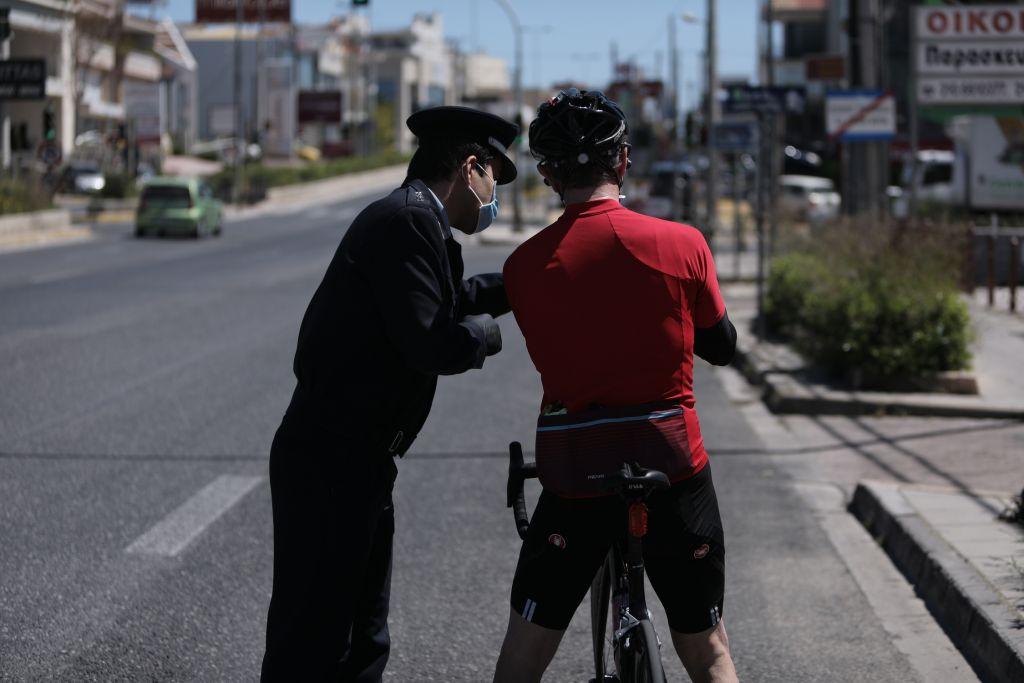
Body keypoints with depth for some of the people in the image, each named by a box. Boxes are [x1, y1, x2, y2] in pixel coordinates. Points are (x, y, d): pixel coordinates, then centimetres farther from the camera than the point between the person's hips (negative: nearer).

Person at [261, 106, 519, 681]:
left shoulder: (414, 220, 14)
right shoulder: (405, 222, -18)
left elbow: (452, 299, 32)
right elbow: (432, 345, -24)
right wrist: (486, 332, -4)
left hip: (359, 464, 11)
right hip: (329, 467, -11)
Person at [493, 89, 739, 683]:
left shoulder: (524, 266, -5)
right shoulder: (682, 244, -6)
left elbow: (551, 357, 8)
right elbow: (722, 347, 8)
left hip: (575, 477, 0)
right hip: (675, 474, 0)